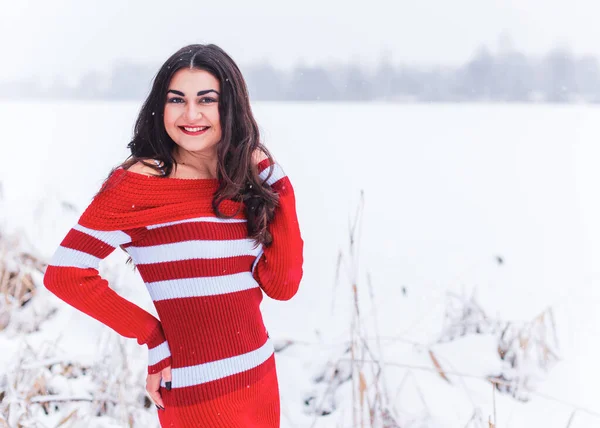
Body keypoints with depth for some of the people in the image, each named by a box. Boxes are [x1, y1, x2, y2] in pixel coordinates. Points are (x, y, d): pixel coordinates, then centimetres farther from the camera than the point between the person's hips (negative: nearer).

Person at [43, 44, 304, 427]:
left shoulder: (246, 183, 4)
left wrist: (277, 185, -5)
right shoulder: (139, 183, -12)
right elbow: (65, 273, -18)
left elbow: (283, 286, -3)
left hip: (261, 379, 6)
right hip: (198, 393, -6)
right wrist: (154, 338, -12)